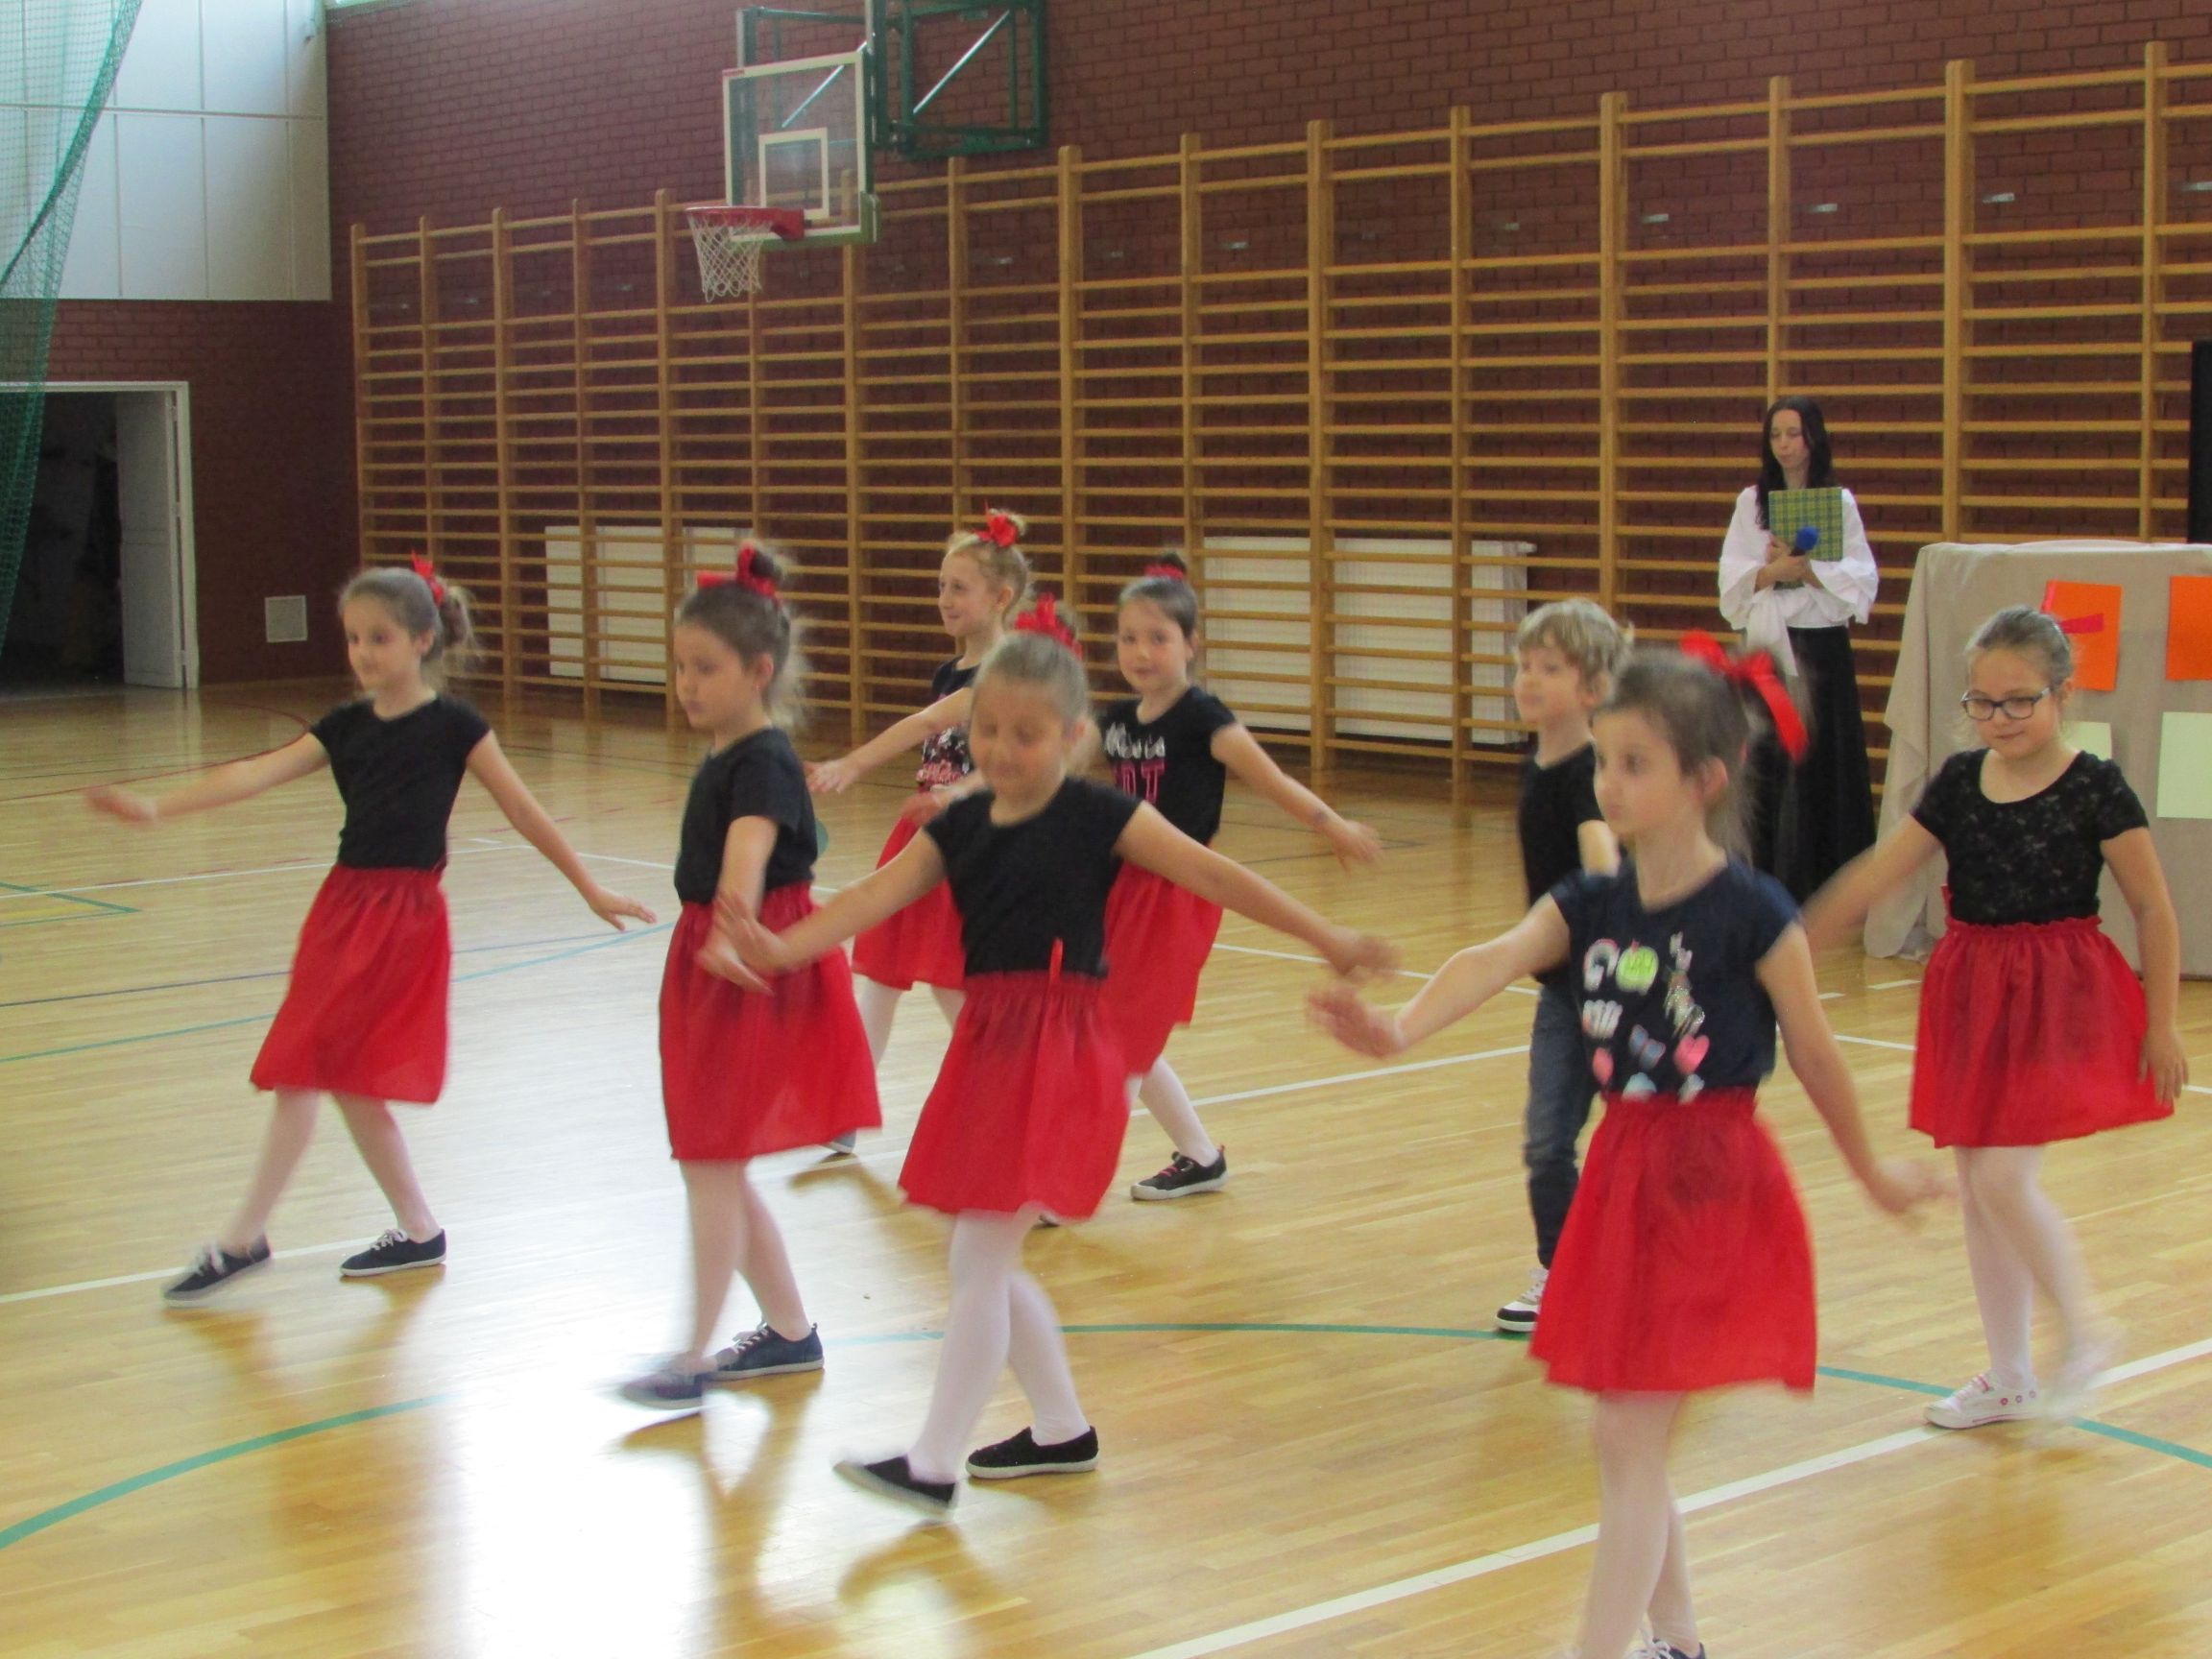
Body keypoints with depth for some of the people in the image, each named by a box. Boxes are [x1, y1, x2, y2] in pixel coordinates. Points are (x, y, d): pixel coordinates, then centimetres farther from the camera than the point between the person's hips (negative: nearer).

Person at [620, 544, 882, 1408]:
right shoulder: (721, 759, 11)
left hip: (757, 974, -10)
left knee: (711, 1164, -8)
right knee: (717, 1169, 13)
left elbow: (749, 851, -37)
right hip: (714, 966, 10)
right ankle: (790, 1330, 24)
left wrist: (732, 936, -53)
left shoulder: (763, 763, -17)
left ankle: (693, 1359, -2)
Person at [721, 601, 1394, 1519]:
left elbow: (1212, 874, -7)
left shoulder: (1096, 815, -6)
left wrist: (1327, 938, -8)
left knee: (981, 1256, -9)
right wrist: (784, 947, -20)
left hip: (1059, 1053, -7)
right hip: (988, 1044, 7)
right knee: (983, 1263, 14)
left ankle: (933, 1466, -2)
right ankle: (1063, 1429, 30)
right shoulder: (962, 825, 8)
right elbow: (877, 895, -3)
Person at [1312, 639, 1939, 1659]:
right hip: (1623, 1170, 6)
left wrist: (1870, 1172, 8)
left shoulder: (1753, 914, -15)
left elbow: (1813, 1053, -4)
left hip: (1712, 1189, -6)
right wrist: (1401, 1030, -38)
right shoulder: (1590, 905, 1)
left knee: (1628, 1442, -8)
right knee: (1628, 1442, 15)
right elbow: (1495, 961, -18)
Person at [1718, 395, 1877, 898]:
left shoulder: (1840, 503, 4)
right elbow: (1732, 580, 1)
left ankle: (1829, 880, 5)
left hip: (1823, 644, -1)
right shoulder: (1752, 502, 9)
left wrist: (1806, 569, -16)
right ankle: (1770, 873, 5)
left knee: (1826, 761, -1)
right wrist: (1772, 572, -17)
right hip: (1767, 644, 1)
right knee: (1768, 764, -1)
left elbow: (1862, 582, -4)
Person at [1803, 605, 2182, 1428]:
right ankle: (2010, 1377, 23)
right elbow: (1878, 873, 2)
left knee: (2003, 1178, -14)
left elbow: (2153, 908, -6)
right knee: (1976, 1189, 10)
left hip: (2058, 998, -6)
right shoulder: (1959, 781, 3)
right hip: (1972, 992, 6)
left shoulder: (2094, 788, -10)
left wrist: (2161, 1024, -6)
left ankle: (2086, 1330, 11)